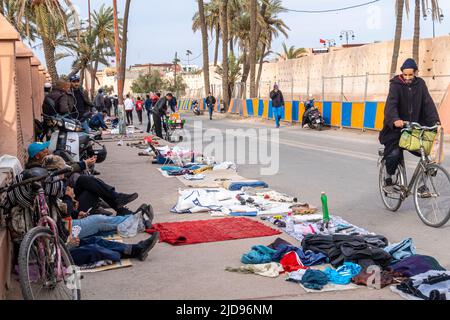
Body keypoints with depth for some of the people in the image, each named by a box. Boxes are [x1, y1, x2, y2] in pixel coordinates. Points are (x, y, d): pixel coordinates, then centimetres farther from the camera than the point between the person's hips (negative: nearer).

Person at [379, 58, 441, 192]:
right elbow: (391, 103, -23)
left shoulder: (420, 84, 2)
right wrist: (395, 119, -42)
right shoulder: (396, 85, -8)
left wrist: (435, 121, -19)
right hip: (397, 127, -3)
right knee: (394, 154, -19)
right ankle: (389, 178, 9)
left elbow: (428, 103, -4)